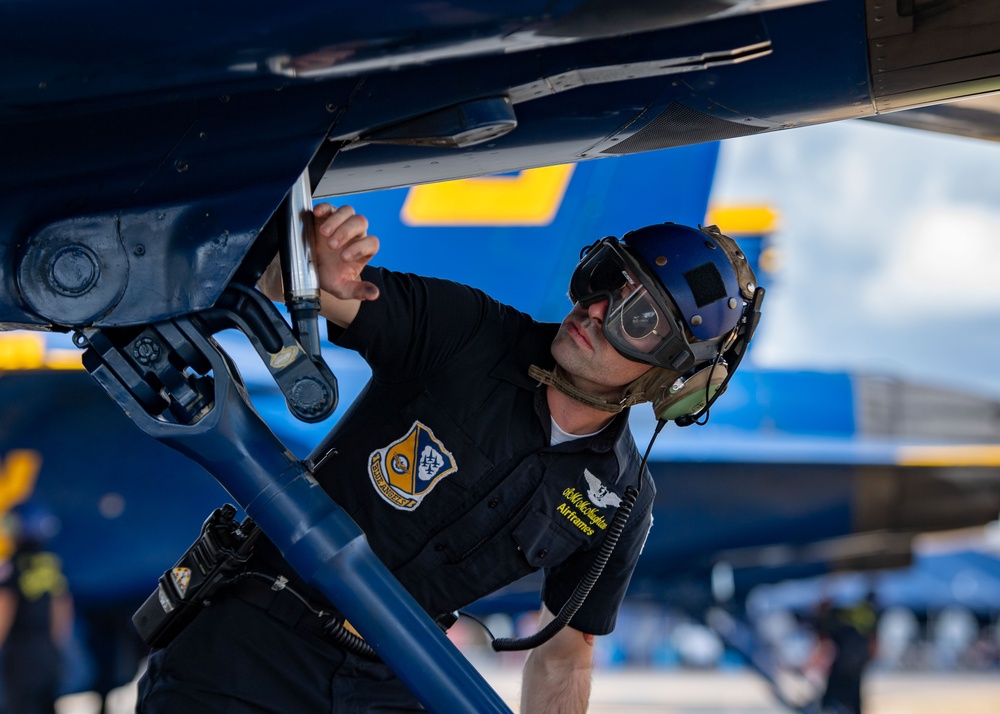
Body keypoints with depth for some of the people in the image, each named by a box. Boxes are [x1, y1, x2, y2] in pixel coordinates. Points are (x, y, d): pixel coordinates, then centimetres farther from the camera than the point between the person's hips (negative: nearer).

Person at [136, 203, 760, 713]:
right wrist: (318, 277, -38)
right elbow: (271, 281, -14)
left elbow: (564, 655, 11)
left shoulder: (622, 504, 0)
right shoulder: (467, 333, -9)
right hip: (253, 645, -3)